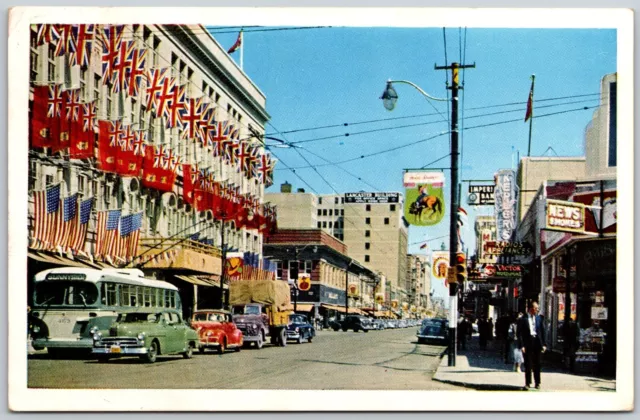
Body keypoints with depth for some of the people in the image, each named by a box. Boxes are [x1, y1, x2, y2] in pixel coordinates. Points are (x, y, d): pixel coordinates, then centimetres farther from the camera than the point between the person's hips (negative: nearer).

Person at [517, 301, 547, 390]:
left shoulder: (539, 318, 7)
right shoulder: (523, 319, -3)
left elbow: (543, 332, 8)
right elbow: (519, 334, -4)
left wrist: (544, 344, 1)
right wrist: (521, 345, -12)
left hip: (537, 342, 3)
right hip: (527, 343, -3)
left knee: (536, 364, 9)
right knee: (528, 364, 1)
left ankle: (537, 383, 19)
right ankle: (527, 383, 7)